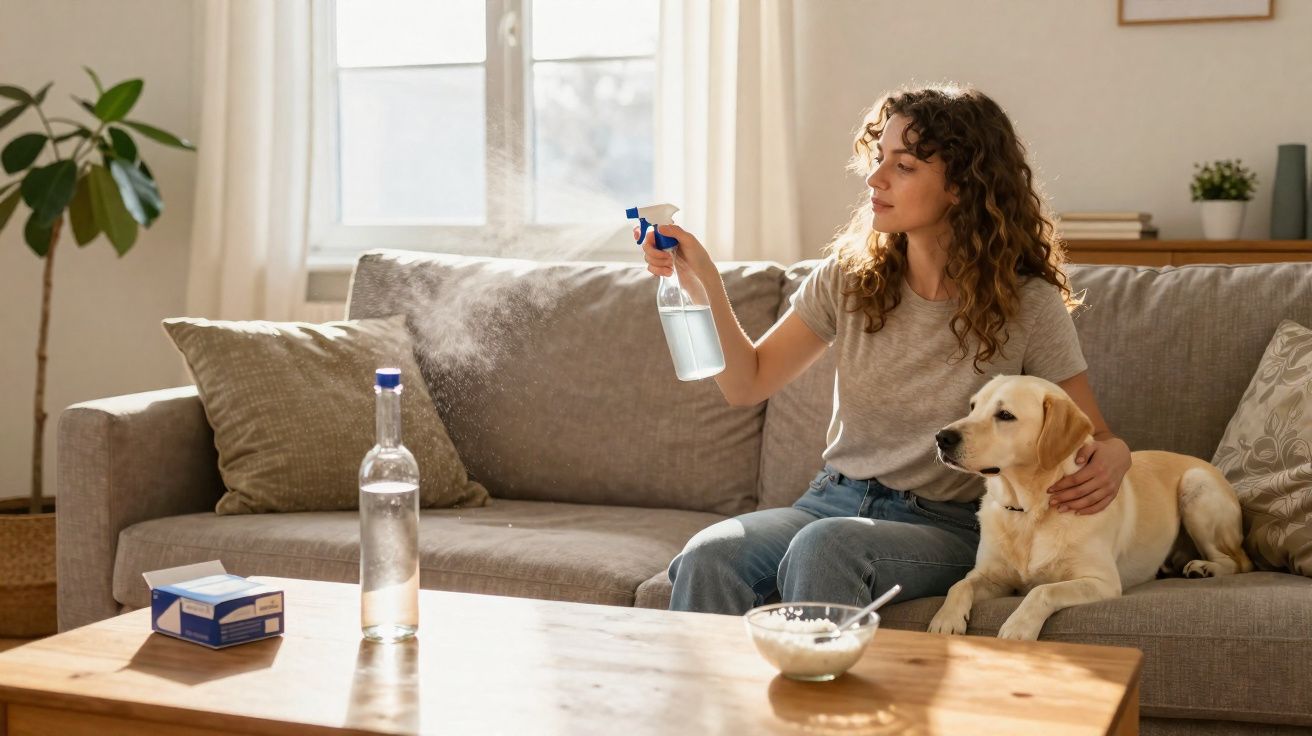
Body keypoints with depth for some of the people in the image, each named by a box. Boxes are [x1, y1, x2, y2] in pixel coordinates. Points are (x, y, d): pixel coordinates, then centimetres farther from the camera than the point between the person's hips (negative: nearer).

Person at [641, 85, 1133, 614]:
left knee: (824, 546, -36)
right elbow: (748, 383, 8)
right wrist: (704, 280, -4)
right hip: (836, 500, 4)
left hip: (948, 527, -3)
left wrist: (1112, 457, -23)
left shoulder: (1028, 305, -7)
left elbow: (1091, 435, 1)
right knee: (709, 555, -28)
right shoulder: (849, 275, 3)